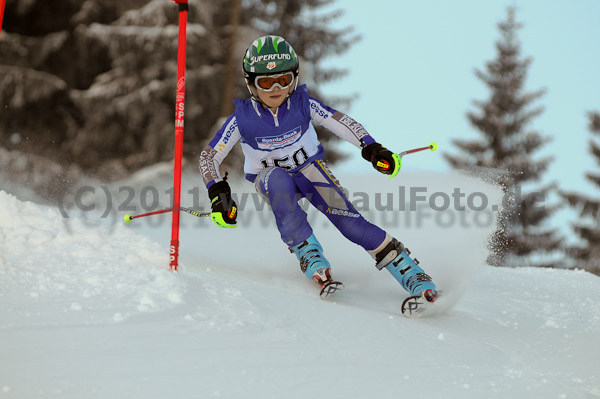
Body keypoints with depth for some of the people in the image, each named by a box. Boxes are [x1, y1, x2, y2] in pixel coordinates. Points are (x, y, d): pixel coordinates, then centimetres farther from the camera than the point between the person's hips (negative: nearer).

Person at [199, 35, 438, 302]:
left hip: (310, 169, 1)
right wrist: (218, 192, -32)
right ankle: (311, 259, -34)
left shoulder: (302, 104, -18)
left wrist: (371, 148, -21)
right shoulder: (242, 119, -20)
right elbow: (209, 157, -17)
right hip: (270, 177, -1)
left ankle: (410, 272, -14)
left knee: (350, 222, -21)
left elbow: (340, 122, -11)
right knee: (279, 180, -39)